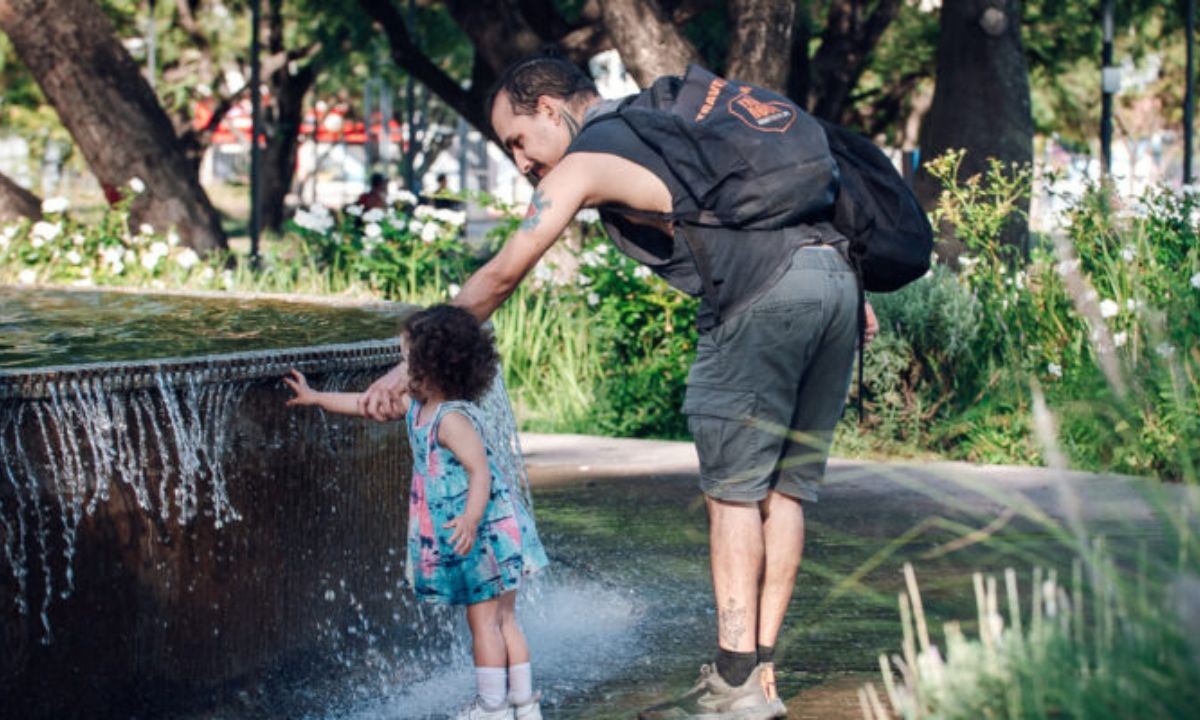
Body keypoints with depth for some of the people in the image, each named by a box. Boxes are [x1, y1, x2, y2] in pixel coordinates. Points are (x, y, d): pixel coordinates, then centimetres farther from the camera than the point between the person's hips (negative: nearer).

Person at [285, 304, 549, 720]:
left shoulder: (452, 418, -21)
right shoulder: (416, 407, 9)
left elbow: (480, 470, -27)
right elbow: (367, 404, 21)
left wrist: (471, 518, -41)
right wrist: (316, 398, 28)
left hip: (485, 531, -10)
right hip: (489, 535, 10)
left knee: (484, 620, -1)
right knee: (504, 620, 13)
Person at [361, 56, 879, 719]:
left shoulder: (585, 161, 5)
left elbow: (501, 276, 2)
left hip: (765, 295, -8)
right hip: (835, 273, 8)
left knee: (732, 489, -1)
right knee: (784, 489, 10)